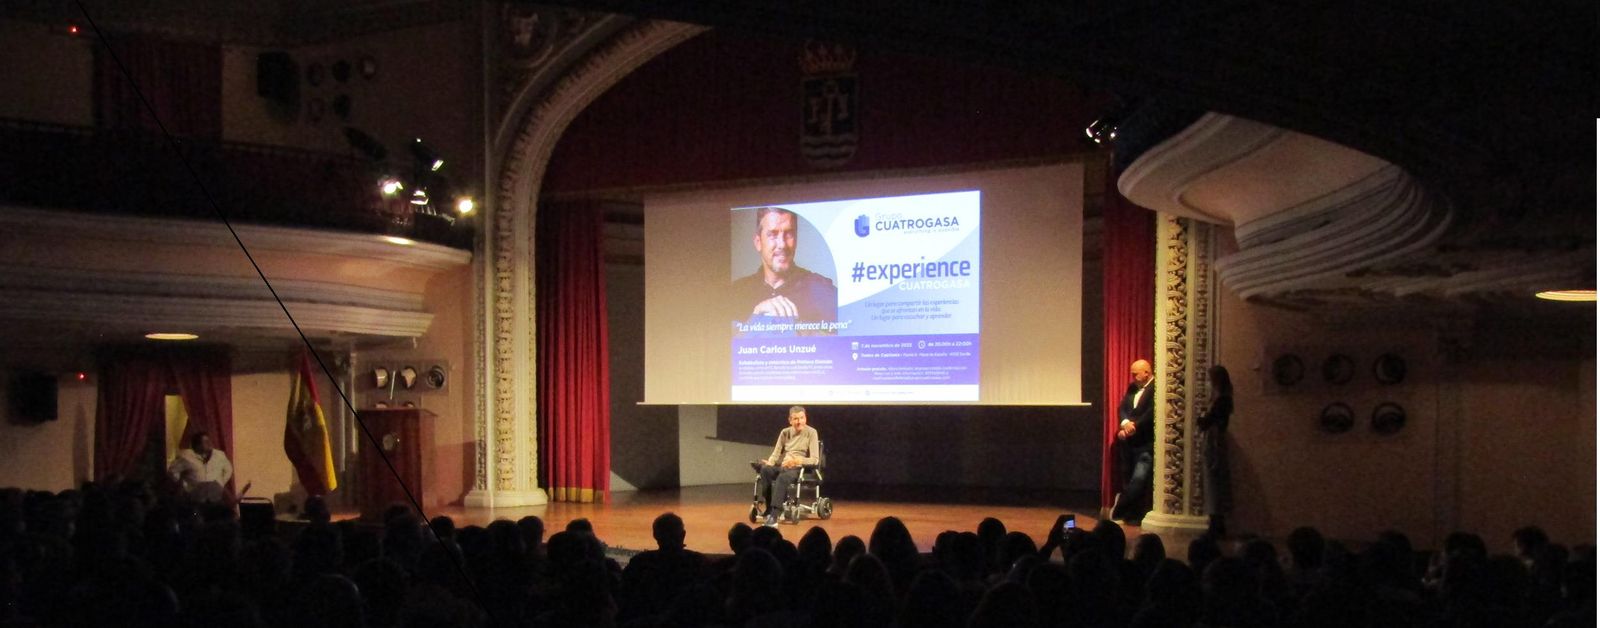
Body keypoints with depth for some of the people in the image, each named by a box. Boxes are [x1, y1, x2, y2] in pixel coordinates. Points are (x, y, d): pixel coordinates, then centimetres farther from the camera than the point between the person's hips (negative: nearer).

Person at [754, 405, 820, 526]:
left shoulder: (811, 432, -1)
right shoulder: (785, 432, 14)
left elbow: (814, 460, -8)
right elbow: (776, 454, 12)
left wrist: (797, 461, -25)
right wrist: (769, 463, -11)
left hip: (799, 469, -5)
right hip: (782, 466, 5)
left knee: (783, 477, -39)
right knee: (765, 469, -30)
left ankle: (774, 515, -45)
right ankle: (769, 508, -27)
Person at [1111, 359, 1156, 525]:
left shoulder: (1156, 389, -10)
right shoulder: (1132, 388, 15)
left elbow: (1151, 413, -19)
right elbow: (1122, 408, 8)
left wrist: (1134, 426, -16)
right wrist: (1125, 423, -11)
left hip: (1145, 444, -8)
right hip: (1129, 442, 8)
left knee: (1139, 480, -10)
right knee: (1132, 480, 10)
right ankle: (1132, 514, 16)